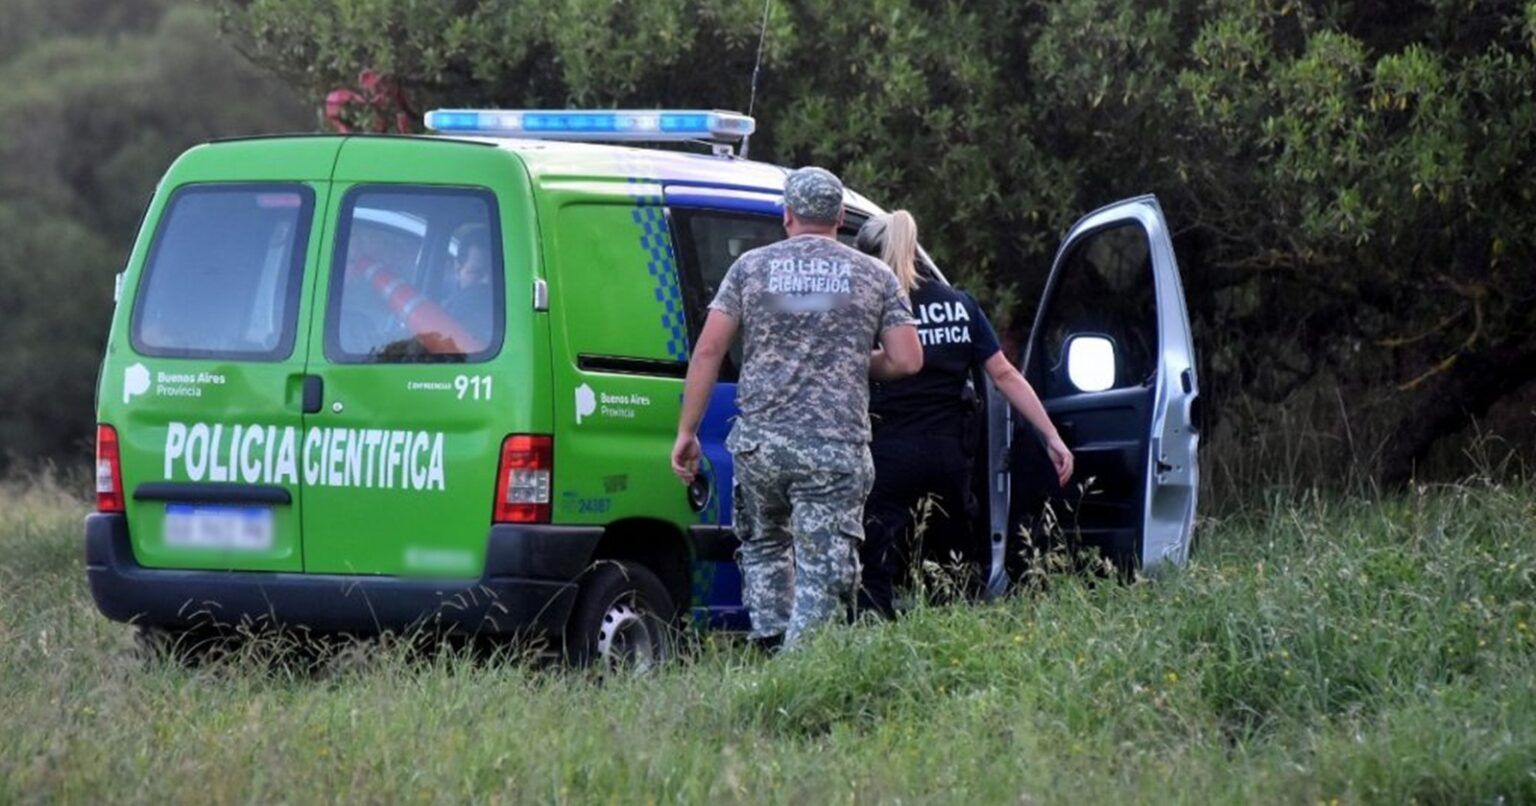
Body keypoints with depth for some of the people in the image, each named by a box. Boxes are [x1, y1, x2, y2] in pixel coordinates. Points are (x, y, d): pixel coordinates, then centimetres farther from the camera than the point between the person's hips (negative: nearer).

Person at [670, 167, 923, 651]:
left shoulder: (752, 267, 8)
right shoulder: (874, 276, 7)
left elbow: (708, 350, 2)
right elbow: (907, 360, 2)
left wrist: (686, 431, 7)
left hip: (759, 442, 2)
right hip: (837, 448, -2)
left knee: (763, 547, 25)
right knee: (823, 574, -1)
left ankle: (770, 644, 14)